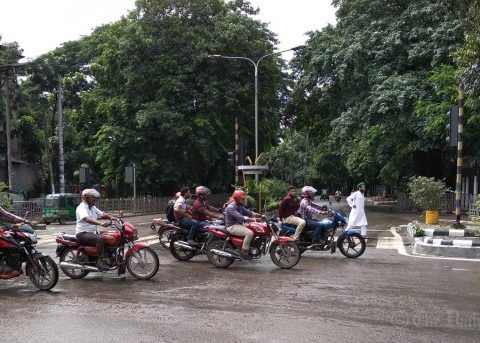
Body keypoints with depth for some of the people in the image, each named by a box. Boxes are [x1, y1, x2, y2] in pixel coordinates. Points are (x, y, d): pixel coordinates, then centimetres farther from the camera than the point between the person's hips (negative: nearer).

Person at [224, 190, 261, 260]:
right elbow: (239, 217, -29)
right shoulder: (231, 207, -16)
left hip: (239, 225, 10)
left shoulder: (240, 207, 16)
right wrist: (252, 219, -39)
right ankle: (243, 252, -25)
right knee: (250, 233, -28)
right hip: (232, 226, -10)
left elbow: (248, 212, 11)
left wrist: (260, 215, -5)